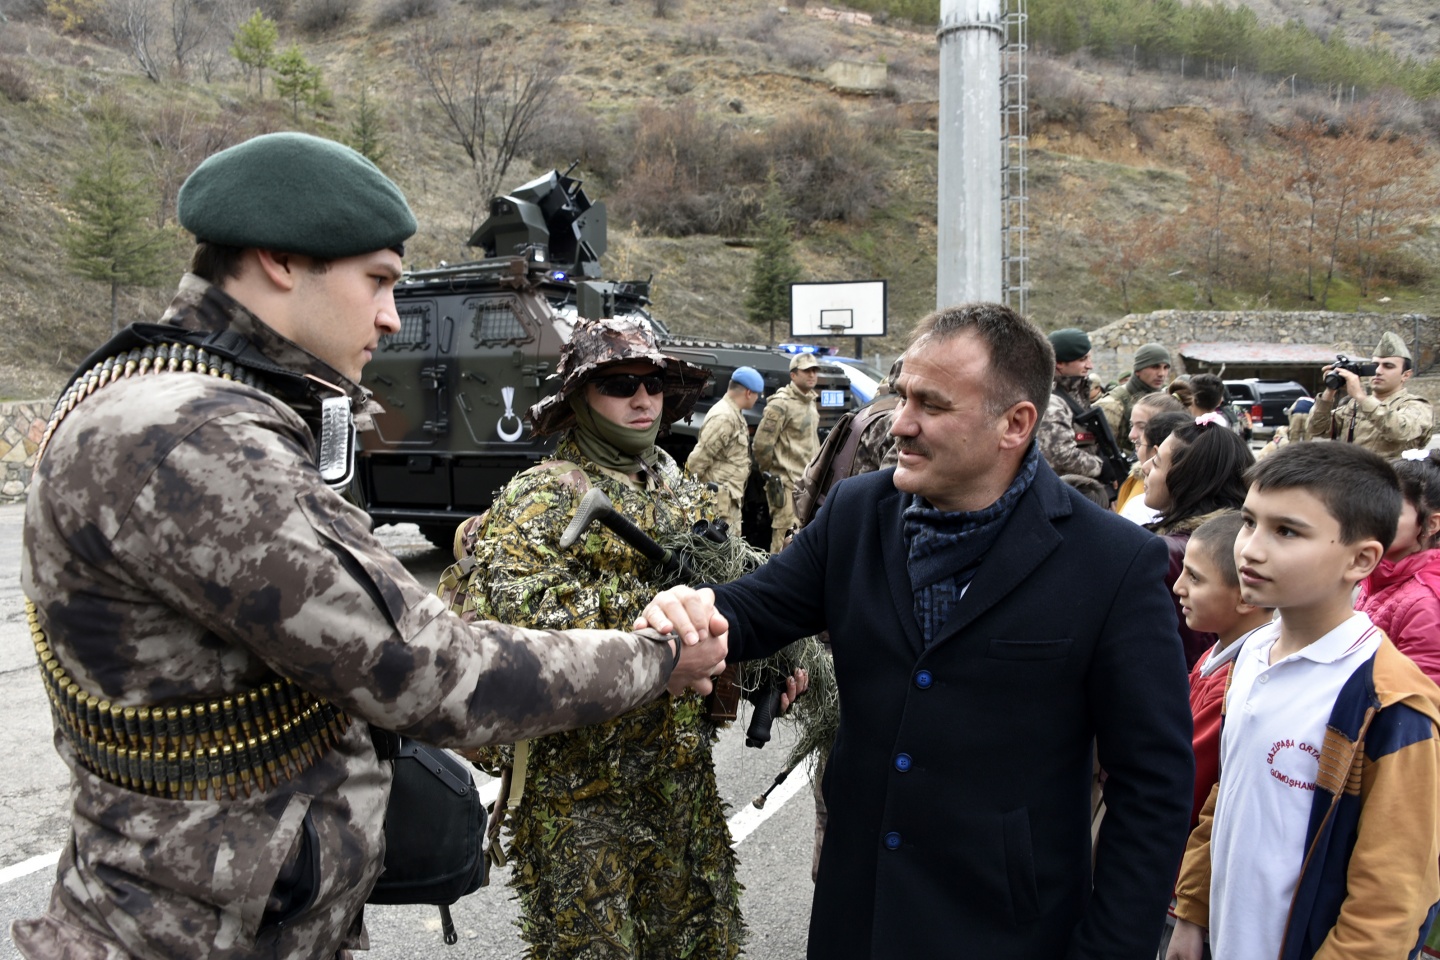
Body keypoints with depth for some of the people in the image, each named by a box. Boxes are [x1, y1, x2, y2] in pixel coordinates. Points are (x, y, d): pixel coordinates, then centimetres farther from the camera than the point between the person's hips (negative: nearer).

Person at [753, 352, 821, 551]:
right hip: (788, 485, -9)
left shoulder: (811, 401, 16)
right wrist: (772, 471, -5)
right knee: (785, 543, -10)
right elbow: (762, 444, -16)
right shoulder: (781, 404, -13)